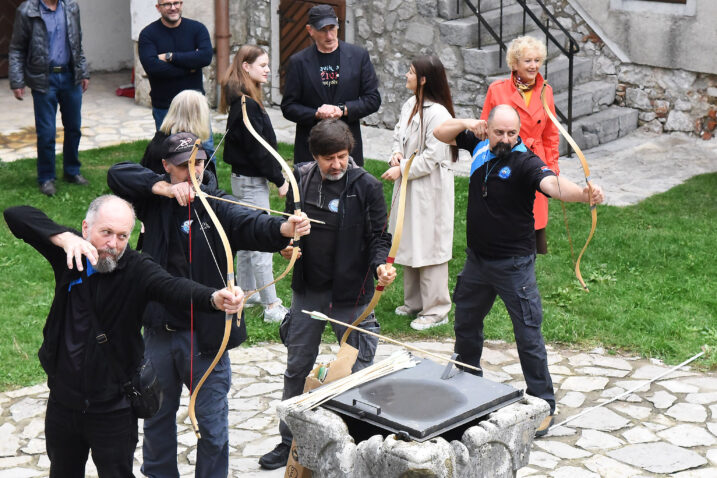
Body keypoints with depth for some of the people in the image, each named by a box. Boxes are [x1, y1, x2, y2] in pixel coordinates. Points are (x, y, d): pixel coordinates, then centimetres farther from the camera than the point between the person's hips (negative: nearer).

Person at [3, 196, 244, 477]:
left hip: (114, 409, -3)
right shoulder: (70, 254, -9)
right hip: (62, 402, 3)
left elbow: (174, 287, -38)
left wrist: (215, 298, -60)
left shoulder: (136, 270, -18)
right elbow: (15, 215, -14)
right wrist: (64, 237, -32)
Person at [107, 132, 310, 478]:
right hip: (159, 331, 3)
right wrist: (165, 188, -22)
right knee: (157, 415, 21)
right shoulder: (155, 201, 1)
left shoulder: (216, 206, -8)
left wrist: (285, 229, -47)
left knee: (212, 423, 4)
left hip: (205, 334, -3)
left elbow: (250, 225, -25)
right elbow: (117, 173, -9)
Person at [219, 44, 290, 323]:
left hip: (243, 178, 11)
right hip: (251, 182, -11)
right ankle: (272, 307, -2)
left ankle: (247, 292, 33)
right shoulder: (246, 104, -22)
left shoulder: (239, 99, 10)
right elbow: (258, 148, -22)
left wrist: (275, 176, 15)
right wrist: (279, 180, -14)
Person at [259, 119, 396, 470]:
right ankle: (290, 441, 31)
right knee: (297, 368, 15)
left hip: (351, 294, -4)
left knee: (359, 372, 6)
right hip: (307, 292, 4)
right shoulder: (300, 179, 0)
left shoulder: (366, 186, -11)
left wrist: (381, 265, -26)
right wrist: (287, 244, -6)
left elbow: (378, 237, -7)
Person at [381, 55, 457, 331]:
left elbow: (432, 158, -21)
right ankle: (414, 302, 31)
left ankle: (436, 310, 6)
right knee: (408, 244, 17)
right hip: (408, 187, 9)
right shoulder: (409, 106, 7)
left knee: (428, 246, -3)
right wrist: (397, 153, 0)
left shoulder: (438, 114, -20)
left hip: (430, 189, -9)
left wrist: (402, 169, -16)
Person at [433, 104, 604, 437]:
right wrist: (467, 124, -10)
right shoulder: (479, 147, -1)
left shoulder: (524, 162, -19)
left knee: (528, 335, -4)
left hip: (514, 264, -7)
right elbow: (441, 133, 10)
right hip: (477, 260, 7)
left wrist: (584, 194, -57)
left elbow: (552, 184, -37)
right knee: (466, 323, 22)